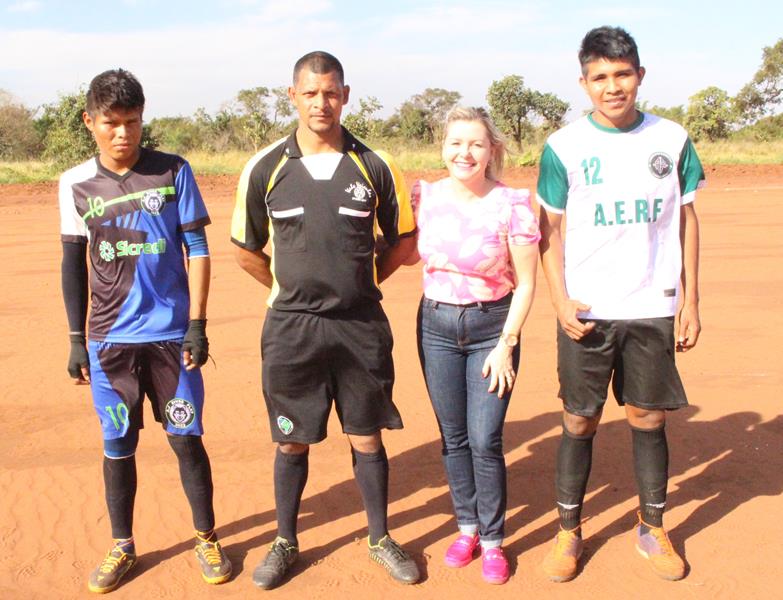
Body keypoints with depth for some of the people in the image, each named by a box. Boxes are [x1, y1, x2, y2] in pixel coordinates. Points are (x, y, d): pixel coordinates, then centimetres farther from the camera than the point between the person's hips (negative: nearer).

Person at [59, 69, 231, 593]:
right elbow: (74, 265, 8)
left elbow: (197, 250, -1)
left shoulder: (173, 172, -2)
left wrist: (197, 325, -6)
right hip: (109, 340, 2)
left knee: (186, 438, 5)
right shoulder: (76, 184, 3)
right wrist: (76, 341, 7)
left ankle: (207, 539, 23)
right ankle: (122, 547, 27)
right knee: (118, 446, 10)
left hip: (171, 334, -1)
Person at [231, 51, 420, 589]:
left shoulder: (374, 166, -2)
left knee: (367, 437, 11)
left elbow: (404, 237, 9)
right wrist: (291, 289, 7)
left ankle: (381, 538, 30)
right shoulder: (265, 168, -2)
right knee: (292, 441, 11)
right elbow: (246, 250, 8)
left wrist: (362, 281, 7)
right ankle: (286, 543, 31)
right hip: (291, 328, 0)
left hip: (362, 326, 1)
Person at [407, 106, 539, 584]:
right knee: (453, 437, 11)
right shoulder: (425, 196, -2)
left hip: (492, 326, -3)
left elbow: (526, 284, -8)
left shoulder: (512, 204, -11)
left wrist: (505, 346, -11)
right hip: (436, 325, 3)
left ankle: (493, 540, 16)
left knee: (485, 440, -4)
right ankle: (467, 527, 30)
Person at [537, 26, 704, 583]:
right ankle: (569, 530, 21)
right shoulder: (563, 146, -2)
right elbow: (550, 229, 0)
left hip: (653, 309, 2)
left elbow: (686, 219, 8)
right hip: (587, 310, -1)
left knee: (649, 419, 10)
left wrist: (691, 301, 4)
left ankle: (653, 527, 27)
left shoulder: (672, 139, 3)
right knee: (580, 422, 5)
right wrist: (560, 300, -11)